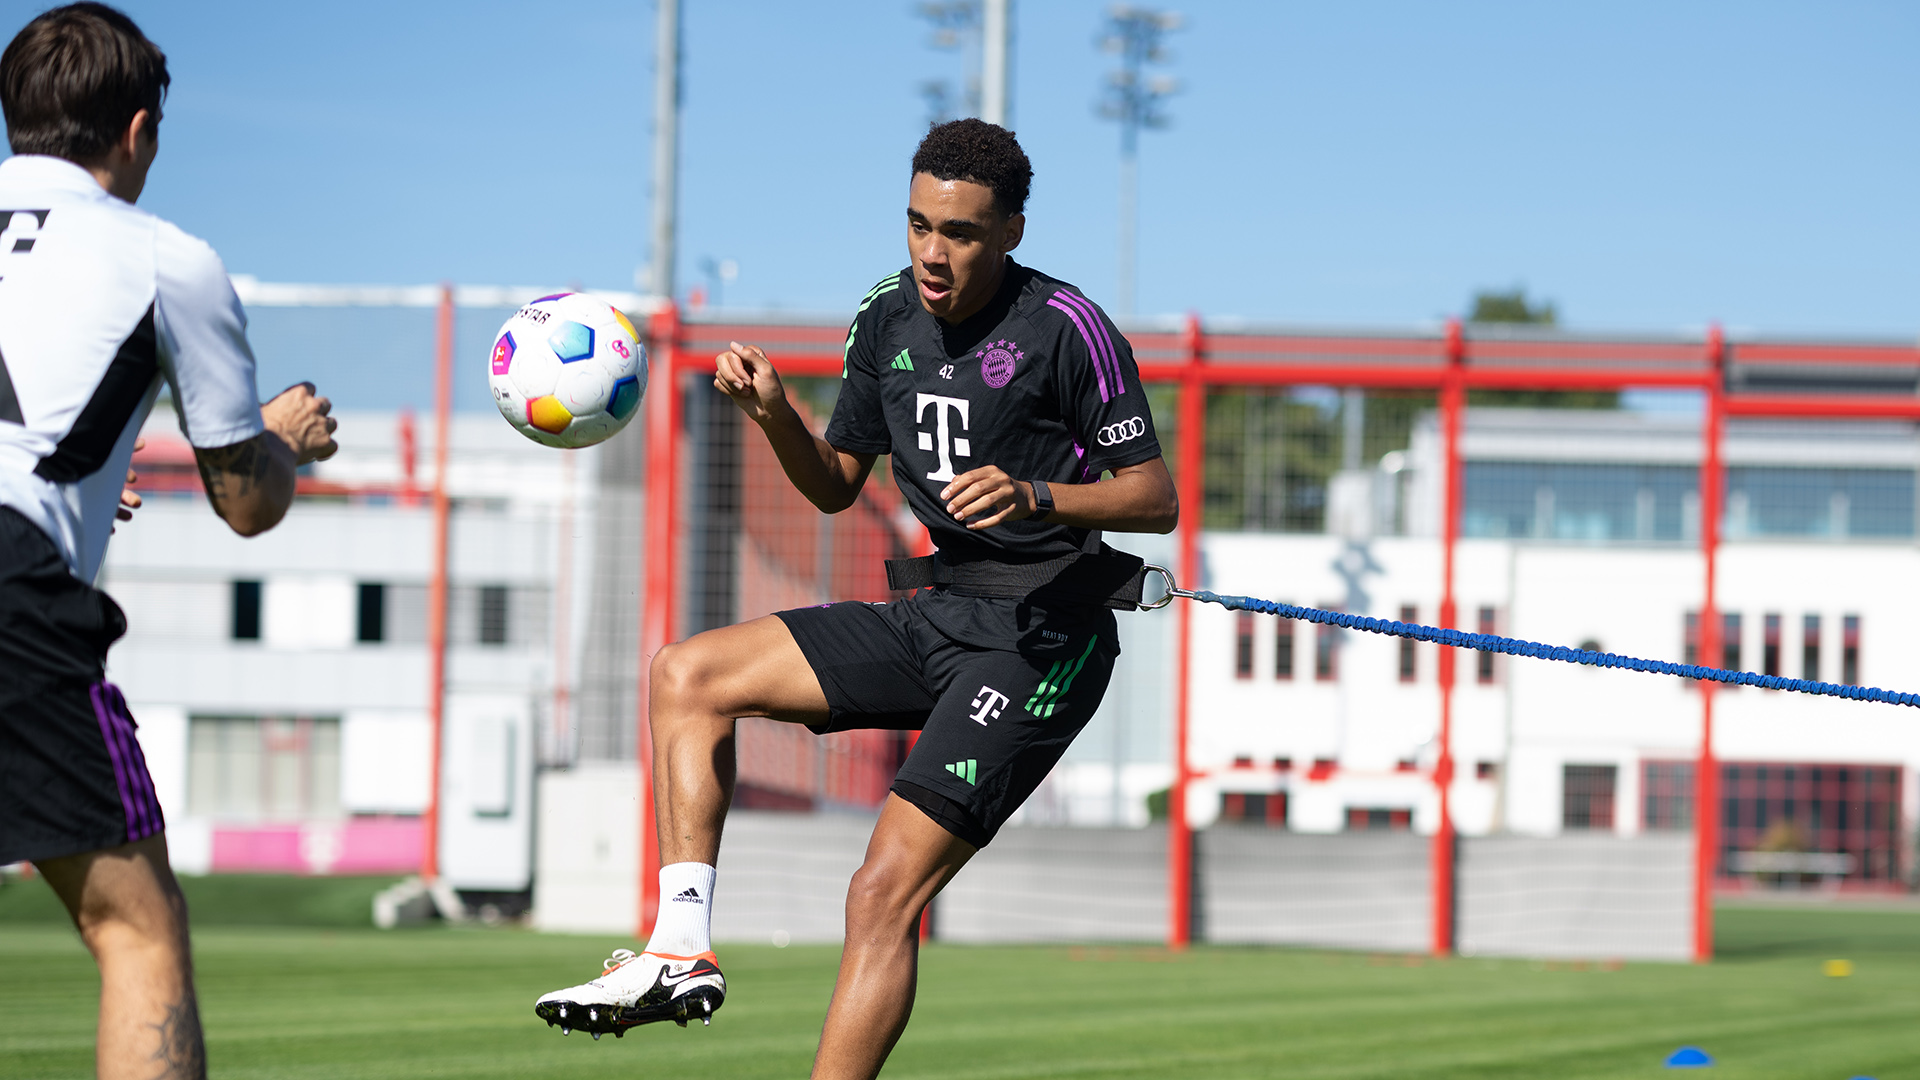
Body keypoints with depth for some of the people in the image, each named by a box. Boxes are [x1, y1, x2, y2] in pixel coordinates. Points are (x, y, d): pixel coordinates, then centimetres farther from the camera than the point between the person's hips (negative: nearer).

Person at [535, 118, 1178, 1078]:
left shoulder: (1067, 330, -14)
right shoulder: (888, 318, 7)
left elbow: (1155, 497, -12)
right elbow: (835, 484, 17)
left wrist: (1035, 496, -29)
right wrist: (773, 414, -3)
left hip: (1040, 641, -8)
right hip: (940, 615, 8)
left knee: (885, 890, -18)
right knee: (687, 676, 5)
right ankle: (681, 949, -2)